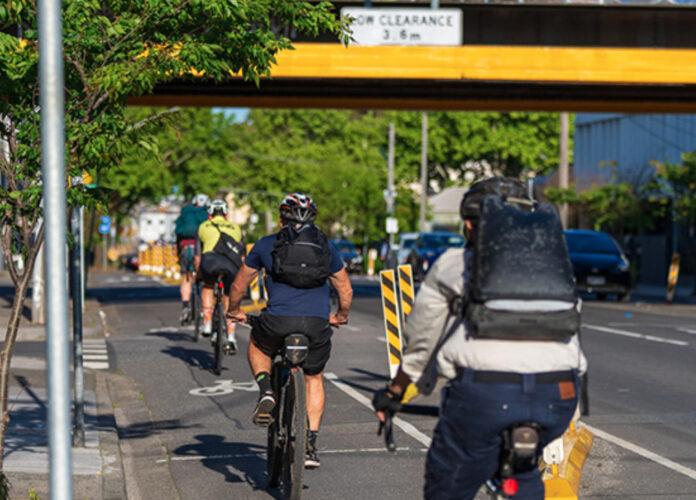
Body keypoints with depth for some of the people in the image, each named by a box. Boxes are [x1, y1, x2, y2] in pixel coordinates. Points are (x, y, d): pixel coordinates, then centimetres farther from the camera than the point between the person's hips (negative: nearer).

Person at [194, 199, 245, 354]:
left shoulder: (204, 227, 34)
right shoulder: (235, 227, 37)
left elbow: (197, 258, 34)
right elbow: (242, 257, 38)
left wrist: (200, 275, 50)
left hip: (211, 258, -1)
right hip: (232, 263, 1)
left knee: (208, 286, 30)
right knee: (230, 299, 19)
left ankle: (207, 323, 17)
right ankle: (231, 337, 5)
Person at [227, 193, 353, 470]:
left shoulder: (266, 244, 15)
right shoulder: (325, 246, 19)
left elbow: (239, 285, 23)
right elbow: (346, 290, 25)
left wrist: (234, 311, 42)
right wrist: (341, 317, 44)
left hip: (278, 319, -1)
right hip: (318, 323, 1)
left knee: (257, 345, 32)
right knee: (313, 379, 22)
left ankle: (266, 390, 6)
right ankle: (310, 445, 14)